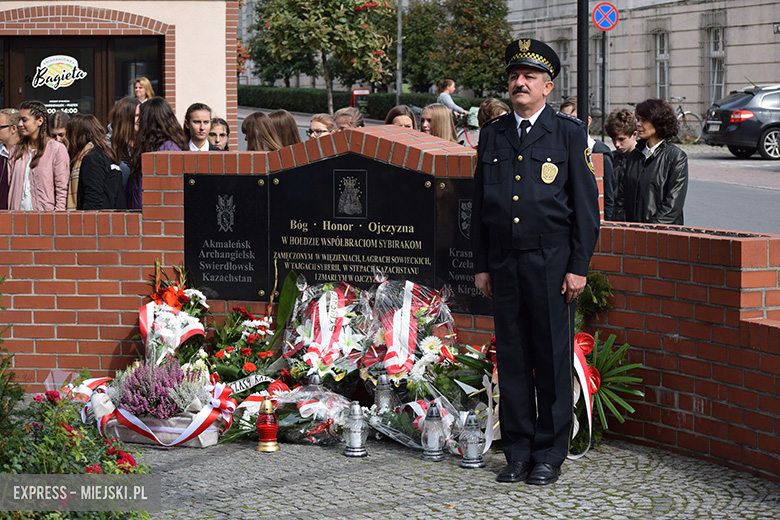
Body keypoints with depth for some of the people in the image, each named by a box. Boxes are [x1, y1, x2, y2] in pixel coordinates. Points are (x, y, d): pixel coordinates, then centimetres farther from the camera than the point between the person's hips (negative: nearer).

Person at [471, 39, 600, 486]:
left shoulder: (569, 133, 2)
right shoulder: (493, 135, 12)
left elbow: (586, 206, -1)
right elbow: (480, 206, 15)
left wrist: (578, 267, -7)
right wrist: (482, 265, 9)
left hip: (551, 262, -3)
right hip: (504, 263, 3)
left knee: (553, 358, 0)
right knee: (512, 357, 6)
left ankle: (550, 454, 8)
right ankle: (518, 452, 14)